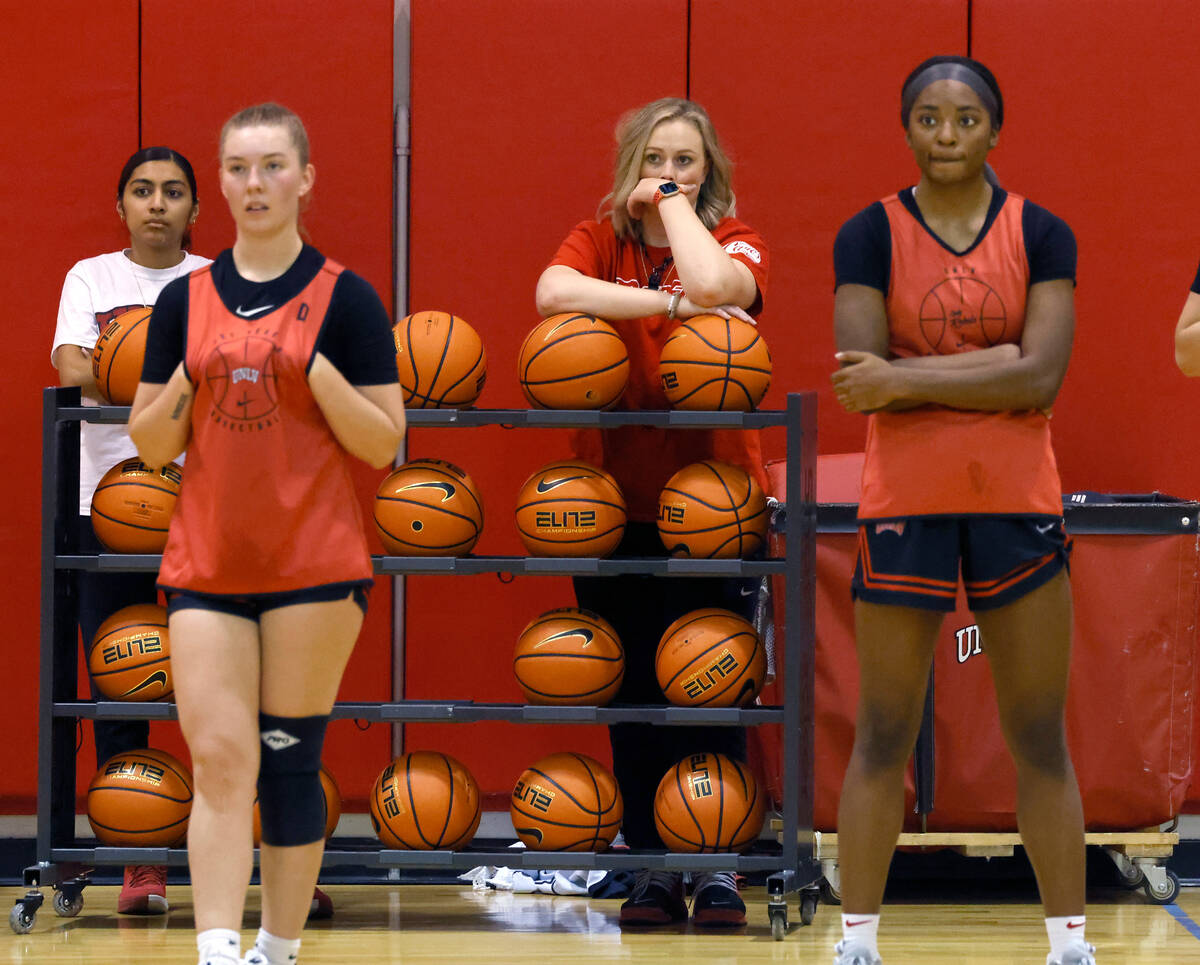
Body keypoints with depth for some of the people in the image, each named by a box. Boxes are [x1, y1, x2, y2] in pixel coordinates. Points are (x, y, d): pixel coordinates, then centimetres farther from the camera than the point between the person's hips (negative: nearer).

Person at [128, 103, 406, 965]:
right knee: (220, 763, -8)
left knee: (288, 765, 2)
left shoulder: (345, 298, -1)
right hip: (207, 563, 2)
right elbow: (150, 445, 10)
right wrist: (188, 382, -8)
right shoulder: (186, 299, 8)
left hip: (314, 566, -2)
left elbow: (384, 444, -4)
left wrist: (314, 368, -16)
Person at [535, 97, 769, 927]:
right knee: (634, 692, 6)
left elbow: (711, 282, -23)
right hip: (617, 507, 2)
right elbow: (554, 291, -17)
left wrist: (675, 201, -9)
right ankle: (653, 865, 14)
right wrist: (672, 305, -22)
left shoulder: (735, 241, 2)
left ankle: (718, 867, 6)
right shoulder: (598, 238, 6)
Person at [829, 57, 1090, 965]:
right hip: (905, 505, -1)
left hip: (1017, 504, 1)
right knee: (883, 736, 3)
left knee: (1040, 738, 5)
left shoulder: (1040, 234, 1)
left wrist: (905, 380, -16)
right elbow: (859, 376, -12)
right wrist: (992, 360, -16)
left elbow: (1039, 379, -11)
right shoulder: (871, 235, 0)